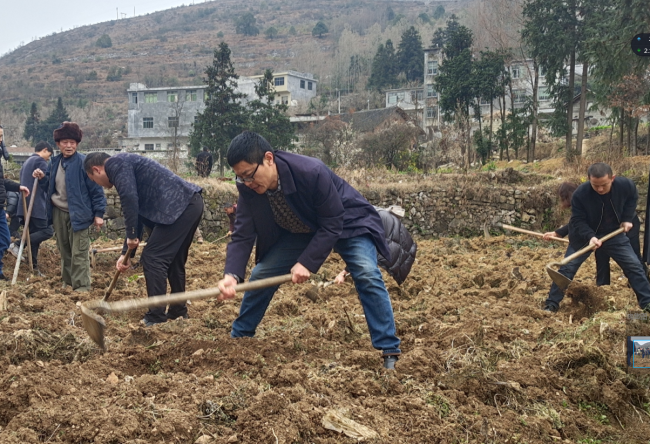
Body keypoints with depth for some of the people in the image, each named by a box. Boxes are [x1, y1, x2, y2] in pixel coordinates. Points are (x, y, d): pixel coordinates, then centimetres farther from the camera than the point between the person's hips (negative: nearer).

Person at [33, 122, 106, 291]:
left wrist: (98, 214, -13)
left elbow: (96, 190, -12)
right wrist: (43, 177, 3)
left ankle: (81, 287, 1)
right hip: (58, 213, 7)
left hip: (77, 214, -7)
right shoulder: (56, 162, 9)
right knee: (64, 251, 17)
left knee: (79, 253, -5)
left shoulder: (83, 163, -13)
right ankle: (68, 282, 29)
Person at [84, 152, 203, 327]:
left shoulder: (117, 164, -1)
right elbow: (137, 214, 29)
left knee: (152, 258, -4)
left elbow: (129, 198, -17)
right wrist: (127, 253, 27)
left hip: (179, 207, -10)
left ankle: (156, 318, 0)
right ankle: (178, 312, 28)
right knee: (174, 260, 19)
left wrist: (132, 235, -7)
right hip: (191, 204, 10)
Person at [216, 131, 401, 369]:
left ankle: (390, 352, -17)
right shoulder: (248, 187, -23)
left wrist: (307, 263, -36)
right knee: (261, 274, -3)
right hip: (299, 231, 5)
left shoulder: (312, 172, -39)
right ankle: (238, 337, 17)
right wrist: (232, 274, -38)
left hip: (346, 223, -5)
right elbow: (242, 235, -22)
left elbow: (332, 225, -31)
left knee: (367, 275, -25)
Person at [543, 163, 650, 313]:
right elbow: (578, 220, -22)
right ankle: (551, 304, 4)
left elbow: (632, 199, 3)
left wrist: (627, 218, -7)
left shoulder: (626, 185, -22)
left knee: (634, 266, 2)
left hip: (614, 233, 3)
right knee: (567, 267, -6)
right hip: (584, 235, -2)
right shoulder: (580, 194, -31)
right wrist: (590, 236, -38)